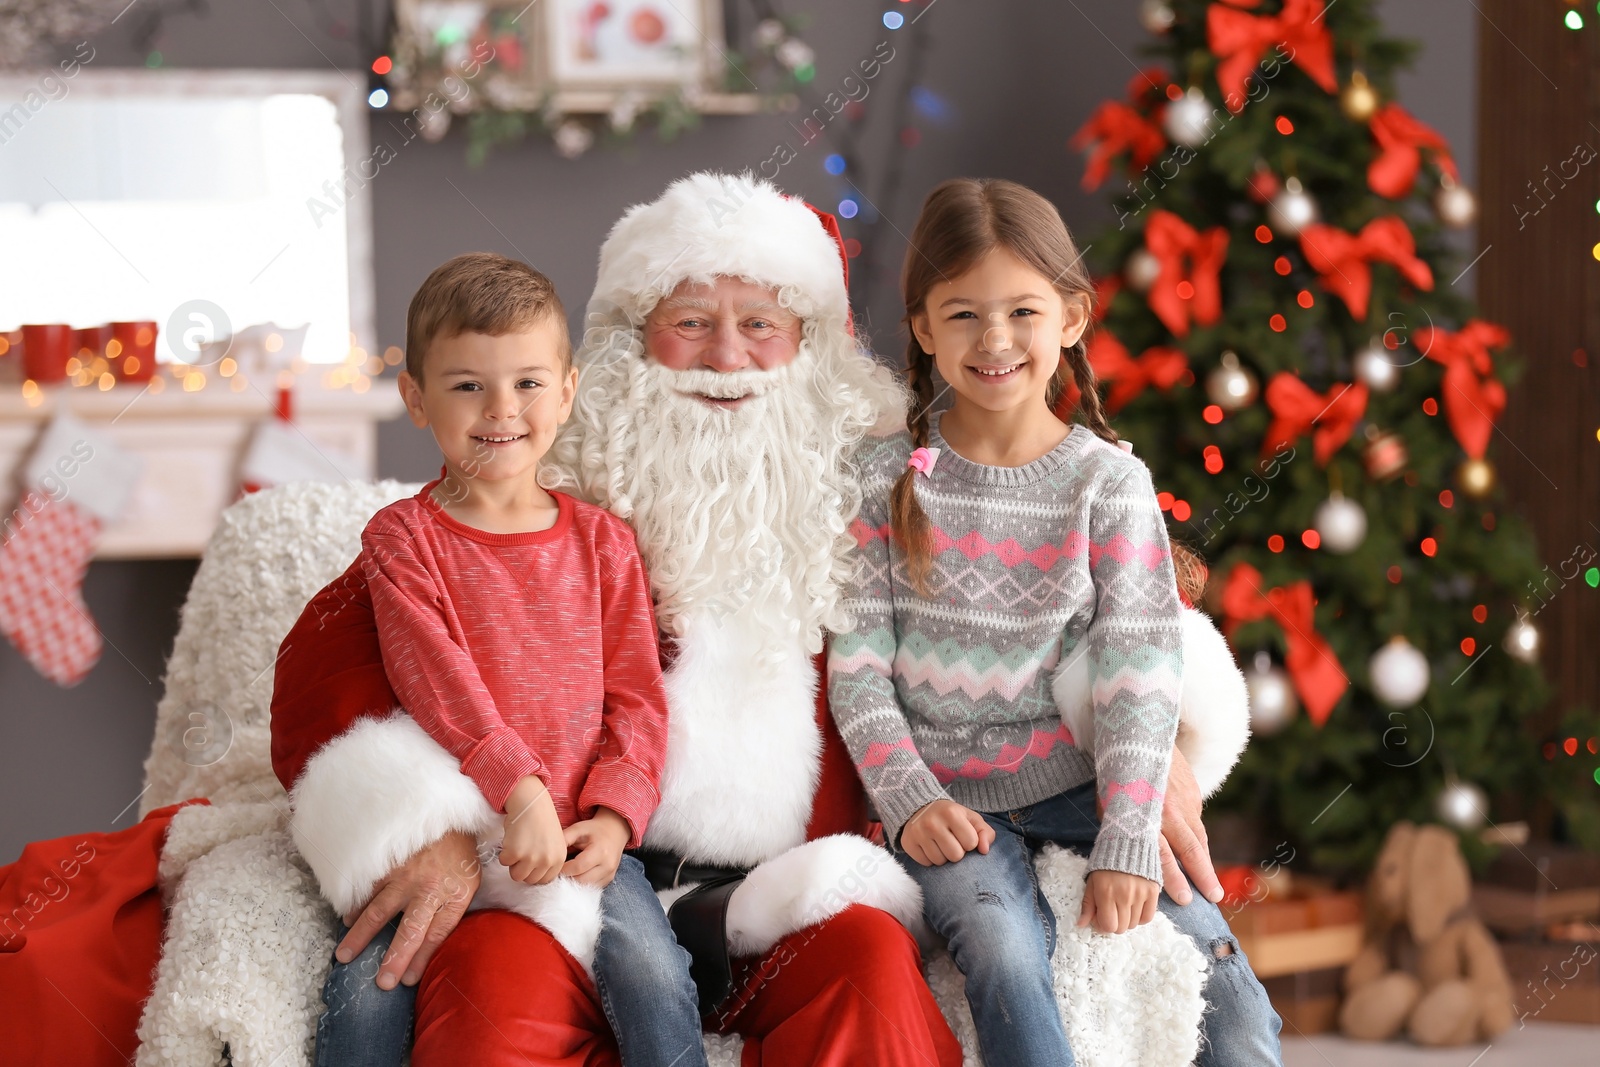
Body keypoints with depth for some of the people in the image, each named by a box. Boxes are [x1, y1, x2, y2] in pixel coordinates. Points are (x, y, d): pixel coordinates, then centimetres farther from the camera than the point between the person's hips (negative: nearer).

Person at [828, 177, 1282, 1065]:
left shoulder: (1110, 483, 0)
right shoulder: (888, 477, 1)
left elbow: (1138, 673, -6)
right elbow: (858, 662, 1)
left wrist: (1129, 844, -16)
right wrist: (909, 801, -12)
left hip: (1075, 781, 1)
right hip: (947, 796, -1)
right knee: (1006, 951, -29)